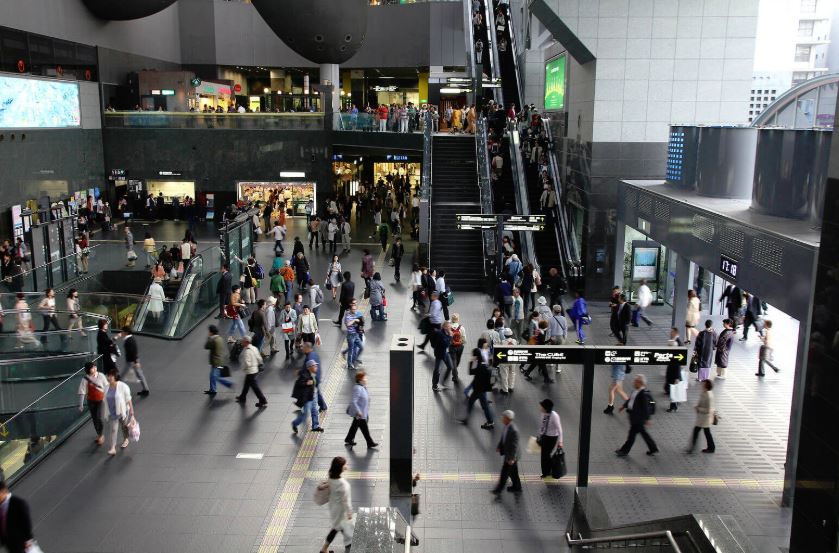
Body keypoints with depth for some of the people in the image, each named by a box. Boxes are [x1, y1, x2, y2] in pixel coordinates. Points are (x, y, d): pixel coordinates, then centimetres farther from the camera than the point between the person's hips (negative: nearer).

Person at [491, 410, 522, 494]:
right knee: (513, 472, 23)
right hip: (507, 453, 8)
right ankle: (517, 487, 39)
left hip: (511, 456, -8)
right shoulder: (506, 426, -5)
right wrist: (499, 447, 6)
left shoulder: (513, 430, -32)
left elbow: (515, 445, -26)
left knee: (504, 473, 8)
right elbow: (503, 437, 12)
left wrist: (512, 458, -22)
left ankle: (499, 489, 25)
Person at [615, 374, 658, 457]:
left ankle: (625, 450, 16)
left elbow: (646, 407, -23)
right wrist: (624, 406, 27)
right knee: (643, 433, 19)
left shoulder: (644, 394, -25)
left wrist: (647, 419, -21)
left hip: (638, 418, -9)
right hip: (634, 417, 9)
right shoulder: (636, 391, 2)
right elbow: (630, 399, 20)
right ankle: (653, 448, 30)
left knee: (632, 434, 4)